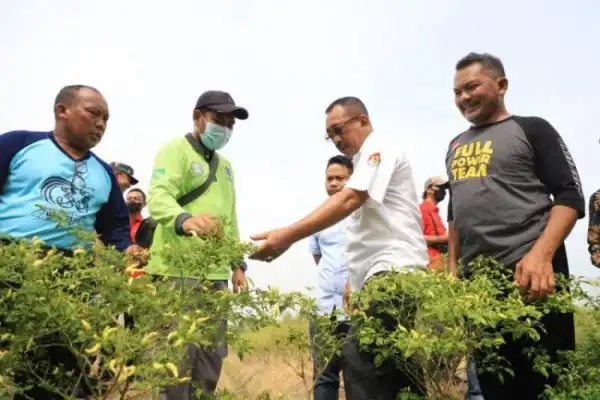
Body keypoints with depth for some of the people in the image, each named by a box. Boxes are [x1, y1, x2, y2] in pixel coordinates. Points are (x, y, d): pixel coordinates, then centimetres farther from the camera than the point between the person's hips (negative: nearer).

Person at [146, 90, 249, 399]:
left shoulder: (224, 165, 22)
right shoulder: (176, 150, -2)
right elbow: (159, 197, -19)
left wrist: (237, 263, 19)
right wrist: (185, 219, -41)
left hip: (216, 273, 8)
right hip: (178, 270, -7)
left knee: (212, 356, 11)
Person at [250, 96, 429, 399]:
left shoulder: (379, 148, -5)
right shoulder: (366, 161, 26)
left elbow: (349, 201, -20)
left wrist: (287, 236, -28)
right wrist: (354, 279, 21)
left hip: (393, 270, -10)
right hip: (384, 273, 10)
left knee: (359, 360, -18)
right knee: (392, 366, 10)